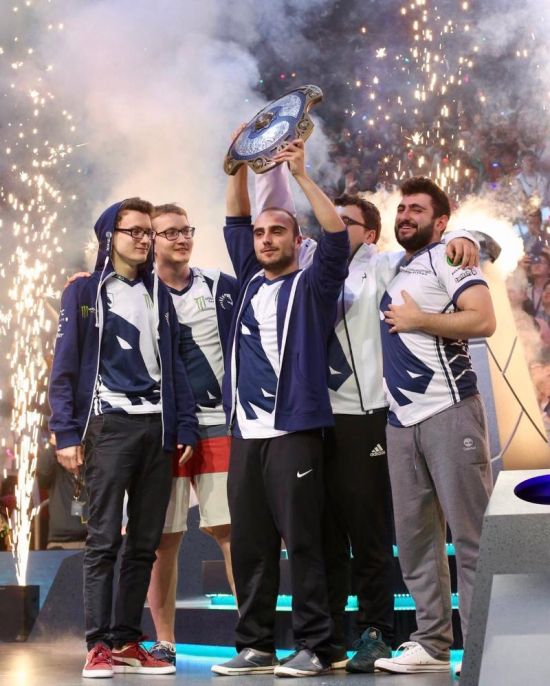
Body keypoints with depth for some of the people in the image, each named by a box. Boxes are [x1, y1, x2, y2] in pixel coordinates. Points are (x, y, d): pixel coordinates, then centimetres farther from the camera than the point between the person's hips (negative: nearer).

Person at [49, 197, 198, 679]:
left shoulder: (159, 295, 16)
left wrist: (185, 427, 8)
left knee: (145, 543, 5)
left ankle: (127, 642, 12)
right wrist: (66, 433, -9)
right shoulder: (84, 292, 4)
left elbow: (174, 364, 16)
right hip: (108, 426, -4)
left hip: (157, 427, 4)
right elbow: (65, 367, -1)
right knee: (104, 540, -6)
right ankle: (98, 646, -2)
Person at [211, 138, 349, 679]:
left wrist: (300, 175, -11)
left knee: (302, 542, -5)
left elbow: (337, 235, -9)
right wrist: (240, 167, 7)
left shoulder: (312, 285, 5)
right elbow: (235, 222, 18)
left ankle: (313, 648, 1)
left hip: (294, 431, -5)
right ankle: (254, 646, 14)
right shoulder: (251, 282, 18)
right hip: (245, 433, 5)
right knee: (249, 546, 7)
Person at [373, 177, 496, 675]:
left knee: (470, 532, -6)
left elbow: (483, 320, -13)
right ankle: (432, 644, 13)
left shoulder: (447, 258, 0)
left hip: (449, 411, -8)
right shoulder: (393, 271, 21)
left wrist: (418, 320, -8)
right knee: (414, 535, 6)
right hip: (401, 419, 8)